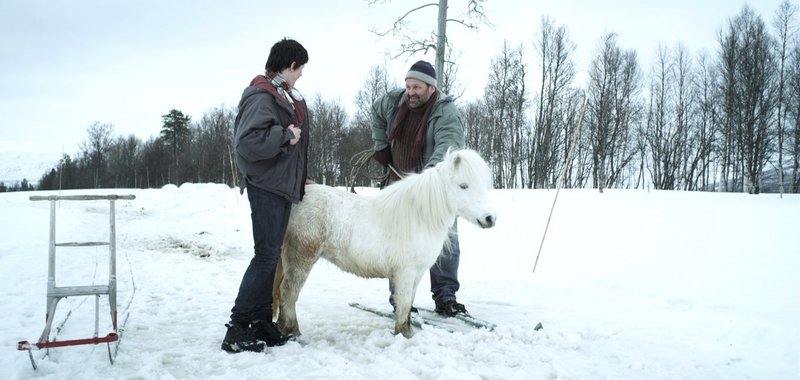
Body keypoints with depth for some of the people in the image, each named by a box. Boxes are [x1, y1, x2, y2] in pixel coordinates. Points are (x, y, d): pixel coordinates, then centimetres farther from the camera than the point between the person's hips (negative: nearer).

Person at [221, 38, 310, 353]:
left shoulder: (288, 97, 15)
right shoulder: (261, 96, -15)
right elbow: (247, 142, -26)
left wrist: (301, 179, 16)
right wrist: (284, 135, -21)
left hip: (284, 187, 9)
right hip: (266, 187, -9)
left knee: (271, 256, 11)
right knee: (266, 256, -9)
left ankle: (262, 323, 17)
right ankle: (237, 328, -3)